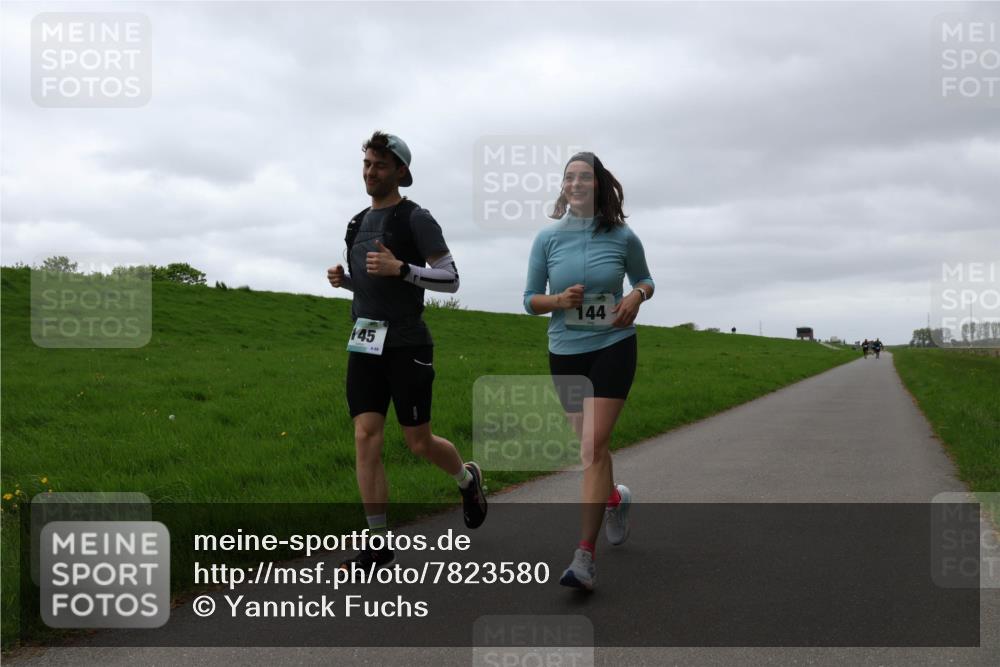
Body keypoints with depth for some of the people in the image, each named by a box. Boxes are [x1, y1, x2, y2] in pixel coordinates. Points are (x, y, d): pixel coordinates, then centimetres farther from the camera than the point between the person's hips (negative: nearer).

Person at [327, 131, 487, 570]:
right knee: (366, 438, -3)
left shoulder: (416, 219, -5)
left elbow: (450, 279, -8)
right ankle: (379, 544, 3)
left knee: (420, 444, 3)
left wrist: (400, 268, -21)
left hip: (406, 345, -5)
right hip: (364, 344, 6)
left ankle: (468, 478, 36)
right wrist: (343, 278, 5)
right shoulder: (359, 223, 15)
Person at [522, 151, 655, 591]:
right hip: (565, 353, 3)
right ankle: (615, 498, 50)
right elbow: (530, 300, 3)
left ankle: (584, 557, -12)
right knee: (591, 446, 16)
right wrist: (558, 300, -18)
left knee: (593, 446, -14)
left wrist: (636, 297, -10)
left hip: (613, 348, -3)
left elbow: (645, 280, 12)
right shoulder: (548, 238, -3)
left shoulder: (623, 237, -5)